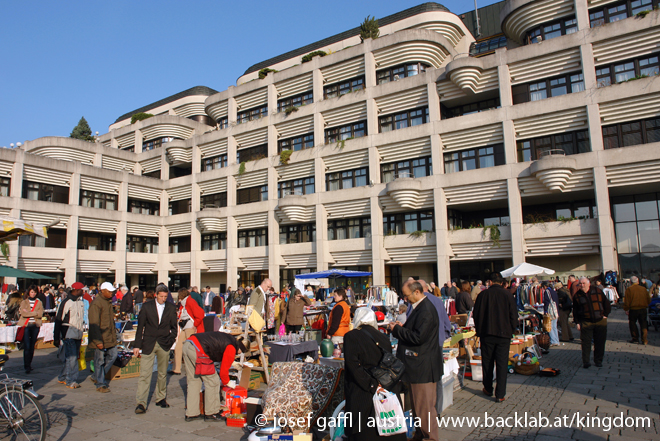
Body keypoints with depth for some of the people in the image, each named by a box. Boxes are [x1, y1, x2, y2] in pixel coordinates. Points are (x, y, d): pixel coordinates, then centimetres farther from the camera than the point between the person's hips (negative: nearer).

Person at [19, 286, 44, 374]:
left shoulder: (39, 302, 10)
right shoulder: (24, 302, 6)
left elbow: (40, 314, -3)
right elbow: (23, 313, -9)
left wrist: (29, 313, -10)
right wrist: (35, 313, -12)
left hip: (35, 325, 2)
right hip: (26, 325, -2)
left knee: (32, 346, 7)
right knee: (27, 346, -8)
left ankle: (29, 364, 19)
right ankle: (27, 366, -6)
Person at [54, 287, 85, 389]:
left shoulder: (81, 303, 12)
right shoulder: (66, 303, -8)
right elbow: (58, 320, -6)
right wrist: (56, 338, -6)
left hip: (78, 334, 7)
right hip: (68, 333, -7)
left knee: (74, 356, 11)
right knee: (71, 357, -10)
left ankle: (62, 378, 26)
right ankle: (71, 381, -3)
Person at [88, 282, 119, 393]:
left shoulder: (108, 301, 10)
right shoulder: (96, 303, -17)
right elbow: (94, 324, -20)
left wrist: (114, 331, 18)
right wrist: (98, 341, -21)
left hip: (110, 337, 8)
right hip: (101, 338, -8)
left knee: (112, 355, 12)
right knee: (99, 360, 3)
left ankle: (97, 377, 29)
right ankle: (100, 384, 15)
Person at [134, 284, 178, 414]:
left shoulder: (171, 308, 3)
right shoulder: (147, 307, 1)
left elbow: (174, 327, 10)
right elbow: (140, 327, 2)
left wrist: (171, 339, -3)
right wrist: (137, 345, -1)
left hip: (164, 345, 1)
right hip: (148, 344, -1)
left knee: (163, 374, 10)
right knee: (144, 374, -6)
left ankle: (161, 398, 24)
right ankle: (141, 403, -2)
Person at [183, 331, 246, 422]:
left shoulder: (228, 338, 23)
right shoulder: (232, 348, -1)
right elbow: (224, 368, 5)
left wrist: (231, 362, 48)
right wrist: (227, 382, 21)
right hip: (198, 350, -10)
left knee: (193, 381, 19)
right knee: (212, 382, 5)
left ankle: (191, 414, 28)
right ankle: (211, 414, 16)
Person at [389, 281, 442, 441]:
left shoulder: (426, 310, -21)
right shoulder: (420, 308, 11)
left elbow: (418, 337, -27)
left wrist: (397, 329, -16)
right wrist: (403, 327, 3)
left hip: (423, 366, -11)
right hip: (418, 366, 11)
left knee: (424, 406, 2)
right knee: (417, 404, 20)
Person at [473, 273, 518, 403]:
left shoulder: (483, 295, -4)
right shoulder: (507, 295, -6)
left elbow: (476, 315, 0)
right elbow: (514, 315, -2)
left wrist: (479, 331, 12)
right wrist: (510, 330, 12)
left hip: (487, 334, 1)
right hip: (504, 334, 0)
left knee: (487, 362, 14)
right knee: (502, 364, 4)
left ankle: (488, 389, 28)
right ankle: (500, 394, 6)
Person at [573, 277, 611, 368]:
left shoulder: (598, 292, 2)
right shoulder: (577, 296, 2)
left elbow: (607, 304, 11)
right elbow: (575, 311, 6)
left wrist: (605, 315, 3)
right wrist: (577, 323, 1)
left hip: (600, 321, 1)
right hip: (585, 322, -1)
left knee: (600, 342, 7)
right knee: (586, 342, -4)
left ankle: (598, 360, 21)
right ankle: (585, 362, 2)